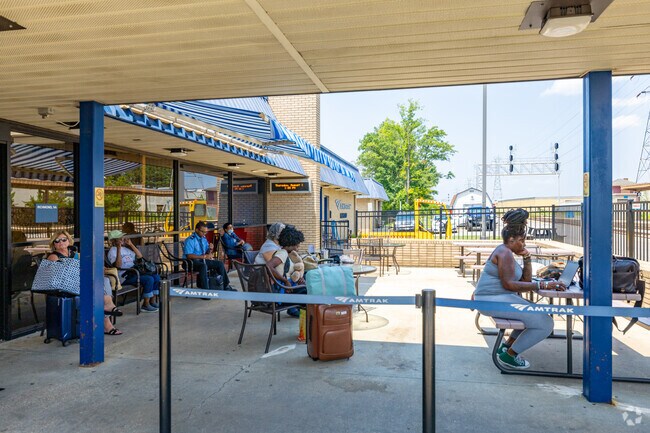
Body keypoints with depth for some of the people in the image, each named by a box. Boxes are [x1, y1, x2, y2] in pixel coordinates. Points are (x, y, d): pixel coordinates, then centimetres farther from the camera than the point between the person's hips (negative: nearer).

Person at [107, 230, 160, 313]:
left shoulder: (125, 248, 20)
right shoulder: (112, 251, -5)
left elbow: (139, 256, 17)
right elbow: (118, 265, -21)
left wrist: (131, 244, 10)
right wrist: (119, 249, -24)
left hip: (134, 272, 8)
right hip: (124, 277, -8)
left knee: (156, 277, -8)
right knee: (149, 279, -26)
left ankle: (152, 302, -1)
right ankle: (145, 305, -17)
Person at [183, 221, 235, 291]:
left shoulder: (204, 239, 11)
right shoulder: (190, 240, -14)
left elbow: (207, 253, 16)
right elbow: (189, 256, -23)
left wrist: (210, 249, -8)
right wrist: (204, 256, -25)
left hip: (202, 260, 8)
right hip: (192, 262, -8)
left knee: (220, 264, -5)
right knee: (203, 266, -39)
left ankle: (226, 286, 3)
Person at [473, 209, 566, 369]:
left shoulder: (508, 253, 18)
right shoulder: (504, 253, -15)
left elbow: (526, 280, 16)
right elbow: (509, 284, -26)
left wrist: (527, 258, 5)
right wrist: (542, 285, -27)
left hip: (498, 299, 11)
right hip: (493, 300, -11)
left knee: (539, 315, 24)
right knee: (545, 324, -12)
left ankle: (507, 345, 22)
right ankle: (509, 355, -2)